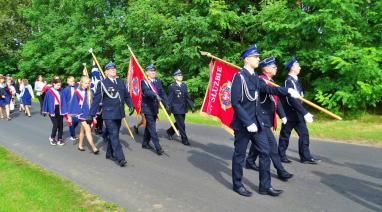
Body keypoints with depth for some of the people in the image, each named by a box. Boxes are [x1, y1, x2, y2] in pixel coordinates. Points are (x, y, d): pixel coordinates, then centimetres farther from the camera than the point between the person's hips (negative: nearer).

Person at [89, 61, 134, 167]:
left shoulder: (120, 82, 10)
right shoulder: (102, 83, -6)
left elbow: (127, 95, 15)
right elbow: (96, 99, -7)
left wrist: (131, 105, -1)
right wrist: (92, 114, -8)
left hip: (119, 113, 6)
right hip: (109, 114, -6)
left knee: (114, 135, 15)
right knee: (114, 135, -8)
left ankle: (110, 153, 30)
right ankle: (120, 158, -9)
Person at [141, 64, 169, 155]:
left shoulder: (158, 81, 9)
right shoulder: (144, 82, -8)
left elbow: (162, 93, 7)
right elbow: (146, 91, -27)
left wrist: (166, 105, -2)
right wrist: (155, 95, -45)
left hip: (155, 107, 6)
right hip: (147, 107, -6)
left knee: (149, 126, 16)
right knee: (152, 127, -8)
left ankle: (145, 143, 30)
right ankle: (158, 147, -10)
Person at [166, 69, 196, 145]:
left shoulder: (184, 85, 8)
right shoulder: (172, 87, -8)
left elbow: (187, 97, 10)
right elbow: (170, 99, -7)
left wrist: (192, 106, 7)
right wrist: (169, 109, -8)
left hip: (183, 108, 6)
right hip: (176, 109, -6)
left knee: (179, 123, 18)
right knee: (181, 125, -3)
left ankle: (170, 131, 41)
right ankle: (184, 139, 9)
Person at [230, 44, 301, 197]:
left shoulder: (255, 77, 10)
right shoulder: (239, 77, -15)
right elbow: (235, 103, -19)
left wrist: (287, 91, -1)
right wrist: (248, 122, -22)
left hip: (256, 121, 8)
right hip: (243, 123, -8)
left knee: (265, 151, 9)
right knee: (240, 154, 5)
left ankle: (265, 186, 18)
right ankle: (237, 185, 22)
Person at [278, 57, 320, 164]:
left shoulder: (295, 80, 10)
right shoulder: (289, 81, -19)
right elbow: (292, 100, -27)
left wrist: (304, 113, 14)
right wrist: (305, 113, -28)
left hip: (298, 113, 8)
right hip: (290, 114, -8)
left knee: (304, 133, 6)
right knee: (285, 135, 6)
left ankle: (305, 156, 12)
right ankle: (281, 155, 20)